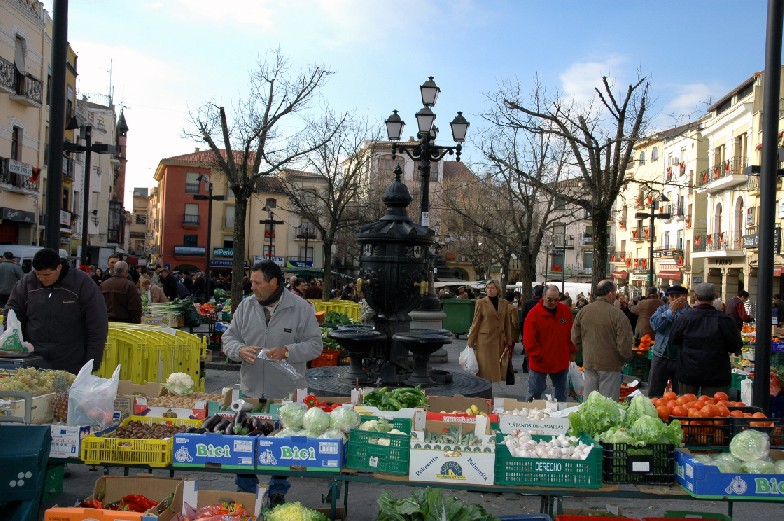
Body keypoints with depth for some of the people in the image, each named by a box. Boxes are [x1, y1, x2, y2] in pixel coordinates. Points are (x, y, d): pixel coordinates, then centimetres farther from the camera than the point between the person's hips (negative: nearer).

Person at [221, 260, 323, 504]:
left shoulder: (301, 308, -6)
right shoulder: (245, 307, 3)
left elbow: (315, 344, -6)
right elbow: (228, 338, 8)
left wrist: (287, 351, -21)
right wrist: (241, 350, -15)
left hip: (287, 394, -3)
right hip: (251, 391, 3)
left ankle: (278, 491, 26)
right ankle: (246, 490, 28)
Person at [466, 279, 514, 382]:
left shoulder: (504, 303, 8)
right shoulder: (481, 303, -1)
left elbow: (507, 324, 12)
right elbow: (475, 323, 0)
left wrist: (508, 341, 9)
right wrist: (471, 343, -1)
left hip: (500, 341, 3)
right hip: (485, 340, -3)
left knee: (500, 369, 3)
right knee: (486, 370, -2)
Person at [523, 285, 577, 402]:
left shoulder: (566, 311, 0)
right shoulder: (534, 314, -13)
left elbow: (571, 334, 11)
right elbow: (529, 341, -13)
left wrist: (572, 351, 8)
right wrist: (540, 357, -15)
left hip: (561, 362, 4)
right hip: (539, 363, -4)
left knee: (562, 394, 15)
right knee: (535, 394, 7)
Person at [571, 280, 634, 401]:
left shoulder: (583, 311, 0)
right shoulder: (617, 314, -17)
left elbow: (575, 338, 6)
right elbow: (624, 344, -17)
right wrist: (626, 358, 2)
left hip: (588, 364, 5)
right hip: (610, 365, -5)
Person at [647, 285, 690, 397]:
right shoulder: (662, 310, 7)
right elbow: (655, 324, -13)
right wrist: (671, 311, -16)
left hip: (681, 359, -1)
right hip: (661, 357, 1)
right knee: (653, 394, 5)